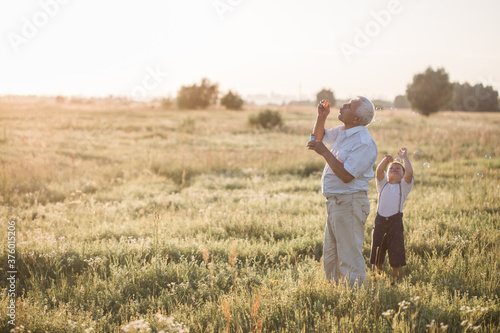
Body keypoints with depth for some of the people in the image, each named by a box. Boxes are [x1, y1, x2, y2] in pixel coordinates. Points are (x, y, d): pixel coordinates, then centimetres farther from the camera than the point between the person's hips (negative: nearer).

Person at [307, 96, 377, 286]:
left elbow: (346, 176, -25)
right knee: (330, 257, 17)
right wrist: (321, 117, 10)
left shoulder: (364, 143, -19)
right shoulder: (342, 132, 9)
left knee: (349, 258, -6)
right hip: (334, 202, 10)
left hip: (350, 203, -10)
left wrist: (324, 152, -20)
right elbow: (319, 136, 29)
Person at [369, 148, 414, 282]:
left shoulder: (403, 186, 10)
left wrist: (404, 157, 4)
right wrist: (386, 160, -19)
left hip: (395, 221, -2)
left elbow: (409, 172, -7)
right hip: (380, 221, 2)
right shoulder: (383, 184, 16)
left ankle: (398, 280, 3)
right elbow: (379, 170, -3)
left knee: (396, 258, -4)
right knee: (377, 258, 7)